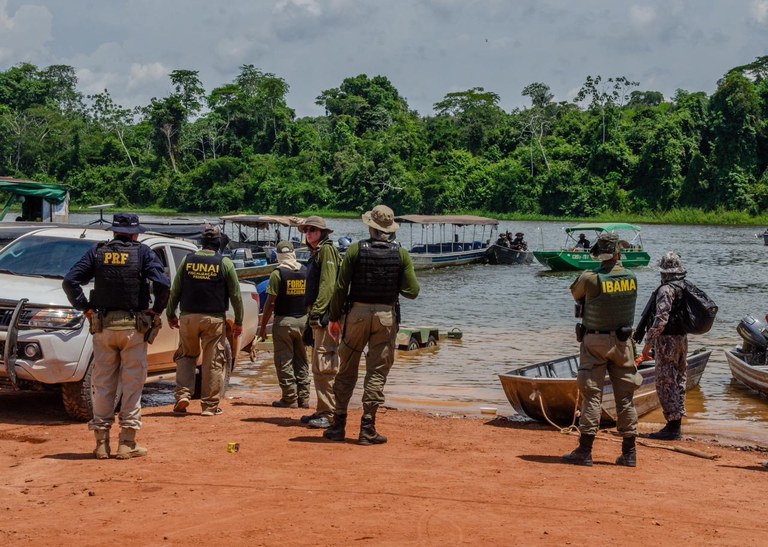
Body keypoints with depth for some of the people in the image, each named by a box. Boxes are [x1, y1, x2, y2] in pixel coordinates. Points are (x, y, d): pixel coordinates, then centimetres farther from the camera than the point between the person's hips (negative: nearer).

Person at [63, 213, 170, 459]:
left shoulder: (98, 252, 6)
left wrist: (85, 308, 4)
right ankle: (127, 443, 3)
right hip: (134, 327, -2)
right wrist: (156, 311, -1)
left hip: (102, 326, 2)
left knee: (103, 384, 9)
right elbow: (163, 283, -14)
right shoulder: (143, 252, -1)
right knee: (132, 384, 4)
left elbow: (70, 281, -3)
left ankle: (101, 442, 11)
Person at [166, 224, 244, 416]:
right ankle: (210, 405, 5)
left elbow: (175, 290, 5)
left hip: (188, 317, 2)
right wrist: (238, 321, 7)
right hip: (214, 319, -2)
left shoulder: (187, 260, 3)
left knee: (186, 356, 18)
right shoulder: (224, 263, -2)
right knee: (214, 361, 4)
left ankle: (183, 394, 2)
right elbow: (235, 294, 0)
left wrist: (171, 314, 16)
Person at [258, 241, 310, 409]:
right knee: (301, 361, 13)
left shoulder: (278, 273, -11)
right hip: (303, 321, 5)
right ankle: (303, 398, 14)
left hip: (283, 321, -5)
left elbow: (270, 302, -12)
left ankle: (290, 398, 0)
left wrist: (263, 325, -6)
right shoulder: (306, 271, 4)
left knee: (284, 361, 1)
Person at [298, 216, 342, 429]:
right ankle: (323, 411, 20)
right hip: (318, 316, 11)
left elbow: (328, 284, -18)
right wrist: (313, 314, 18)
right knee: (319, 366, 14)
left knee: (325, 365, -12)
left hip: (326, 315, -11)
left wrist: (318, 311, -23)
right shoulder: (315, 253, 23)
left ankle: (330, 414, -11)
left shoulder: (327, 250, -7)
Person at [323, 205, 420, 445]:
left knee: (347, 371, 10)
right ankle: (367, 428, 3)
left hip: (357, 313, 0)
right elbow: (411, 291, -4)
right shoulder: (401, 254, -2)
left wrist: (334, 318, 3)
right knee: (377, 372, 5)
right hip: (386, 316, 0)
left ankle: (338, 425, 13)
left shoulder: (355, 249, -4)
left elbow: (341, 287, -5)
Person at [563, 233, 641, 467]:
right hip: (622, 342, 3)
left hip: (594, 342, -3)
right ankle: (629, 452, 12)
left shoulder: (590, 279, -15)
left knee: (592, 395, 0)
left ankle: (585, 450, -2)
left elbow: (575, 293, 4)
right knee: (625, 396, 8)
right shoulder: (631, 279, -3)